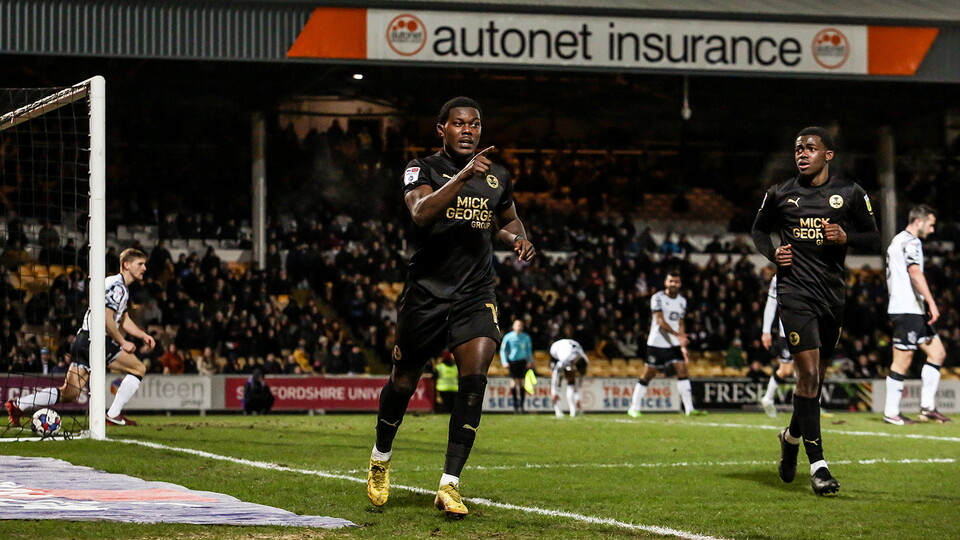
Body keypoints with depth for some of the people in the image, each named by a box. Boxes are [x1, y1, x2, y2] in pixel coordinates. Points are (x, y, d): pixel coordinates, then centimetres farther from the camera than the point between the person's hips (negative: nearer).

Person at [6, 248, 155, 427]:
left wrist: (143, 335, 20)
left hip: (83, 341, 10)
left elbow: (123, 320, 31)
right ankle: (114, 414, -4)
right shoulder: (117, 286, -10)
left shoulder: (122, 288, 23)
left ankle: (18, 405, 1)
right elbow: (106, 318, -20)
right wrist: (122, 342, -13)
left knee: (68, 394, 6)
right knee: (139, 368, -2)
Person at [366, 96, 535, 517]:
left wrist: (518, 238, 7)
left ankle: (449, 486, -14)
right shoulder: (423, 170, -4)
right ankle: (381, 460, 39)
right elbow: (421, 212, -25)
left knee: (474, 379, -17)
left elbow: (507, 219, 30)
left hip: (476, 296, 2)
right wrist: (464, 175, -33)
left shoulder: (497, 178, 10)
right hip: (426, 293, -2)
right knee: (404, 381, 11)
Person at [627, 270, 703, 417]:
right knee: (648, 374, -2)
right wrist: (677, 335, -28)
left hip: (674, 344, 5)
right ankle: (634, 408, 8)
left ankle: (689, 409, -7)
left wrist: (683, 346, 12)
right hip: (657, 343, -5)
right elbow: (660, 321, -18)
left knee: (682, 371, -6)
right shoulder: (657, 298, -8)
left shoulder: (682, 301, 11)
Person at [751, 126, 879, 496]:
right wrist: (772, 253, -2)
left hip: (833, 295, 2)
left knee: (817, 375, 12)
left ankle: (792, 435, 41)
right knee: (808, 373, -13)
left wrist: (845, 236, -13)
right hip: (795, 292, -2)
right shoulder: (780, 195, 5)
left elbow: (873, 239, 7)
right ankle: (817, 464, -14)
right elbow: (759, 230, 19)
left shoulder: (851, 194, 4)